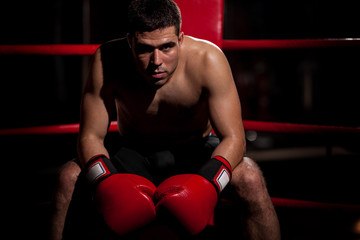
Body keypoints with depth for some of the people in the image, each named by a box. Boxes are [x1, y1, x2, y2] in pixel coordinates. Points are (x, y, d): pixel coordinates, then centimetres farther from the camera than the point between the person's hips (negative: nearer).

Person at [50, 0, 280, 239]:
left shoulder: (207, 60, -25)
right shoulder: (108, 60, -23)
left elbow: (233, 138, -24)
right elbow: (91, 136, -18)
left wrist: (208, 183, -43)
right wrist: (105, 181, -39)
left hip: (196, 151, -1)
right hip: (134, 155, 1)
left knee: (250, 178, -31)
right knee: (69, 178, -25)